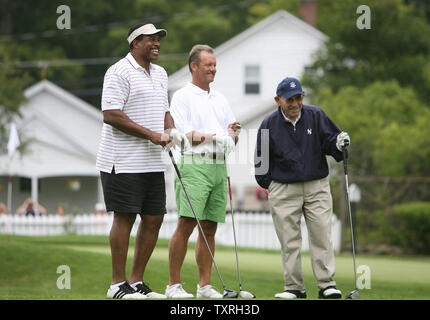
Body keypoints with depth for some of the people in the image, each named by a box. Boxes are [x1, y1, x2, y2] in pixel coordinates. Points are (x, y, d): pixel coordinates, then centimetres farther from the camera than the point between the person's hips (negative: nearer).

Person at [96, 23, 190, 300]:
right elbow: (111, 115, -17)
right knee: (125, 217, -7)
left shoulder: (160, 74, 18)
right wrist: (152, 134, -17)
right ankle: (118, 284, -1)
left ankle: (137, 281, 14)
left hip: (152, 161, 8)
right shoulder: (119, 72, -10)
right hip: (123, 161, -8)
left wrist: (171, 131, 3)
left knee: (154, 219, 5)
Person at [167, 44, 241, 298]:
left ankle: (205, 285, 8)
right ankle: (174, 285, -9)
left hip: (219, 167, 7)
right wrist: (216, 136, -13)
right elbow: (183, 135, -9)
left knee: (210, 228, 5)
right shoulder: (182, 97, 1)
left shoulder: (221, 100, 22)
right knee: (186, 225, -12)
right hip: (194, 165, -6)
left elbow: (232, 137, 21)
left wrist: (233, 133, -1)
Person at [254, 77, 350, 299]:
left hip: (317, 187, 1)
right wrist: (270, 184, 6)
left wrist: (338, 144, -17)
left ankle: (327, 284, 0)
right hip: (283, 190, -1)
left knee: (321, 236, -4)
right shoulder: (269, 125, -1)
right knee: (289, 240, 0)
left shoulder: (315, 116, 1)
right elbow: (262, 160, 8)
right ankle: (294, 287, 6)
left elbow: (329, 140, 5)